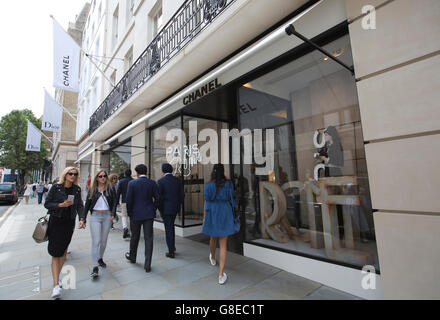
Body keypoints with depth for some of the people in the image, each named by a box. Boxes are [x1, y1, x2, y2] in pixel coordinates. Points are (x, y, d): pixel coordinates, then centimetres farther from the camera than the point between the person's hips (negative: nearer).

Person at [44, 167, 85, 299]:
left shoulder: (77, 189, 1)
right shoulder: (56, 188, -6)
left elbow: (80, 205, 0)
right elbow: (47, 203, -3)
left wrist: (82, 219, -13)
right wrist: (61, 205, -20)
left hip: (69, 223, 3)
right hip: (56, 222, -3)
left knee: (63, 250, 11)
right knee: (55, 253, -5)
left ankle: (57, 277, 31)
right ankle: (56, 285, -2)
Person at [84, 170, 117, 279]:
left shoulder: (110, 189, 3)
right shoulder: (92, 189, 5)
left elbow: (114, 201, 2)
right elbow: (87, 204, 8)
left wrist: (113, 214, -9)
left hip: (107, 216, 1)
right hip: (95, 216, -1)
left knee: (104, 240, 11)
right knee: (96, 241, -8)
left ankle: (100, 258, 34)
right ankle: (95, 267, -4)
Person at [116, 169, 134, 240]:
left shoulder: (121, 181, -1)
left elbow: (118, 192, -2)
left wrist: (117, 202, 5)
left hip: (124, 202, -1)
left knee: (124, 216, 12)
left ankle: (125, 228, -13)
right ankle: (128, 233, 17)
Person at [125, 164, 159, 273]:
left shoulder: (132, 183, -8)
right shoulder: (153, 183, -3)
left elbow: (128, 200, -8)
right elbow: (157, 199, -4)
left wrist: (129, 213, 4)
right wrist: (153, 210, 8)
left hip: (136, 214, 0)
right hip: (149, 215, 1)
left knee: (135, 236, 19)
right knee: (148, 238, 5)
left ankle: (132, 257, 42)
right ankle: (147, 265, 7)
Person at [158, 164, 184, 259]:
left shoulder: (160, 181, -12)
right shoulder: (178, 180, 0)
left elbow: (159, 197, -13)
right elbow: (182, 195, 1)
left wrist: (160, 209, 0)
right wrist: (178, 204, 13)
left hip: (166, 208, -4)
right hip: (175, 208, 5)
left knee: (168, 229, 5)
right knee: (171, 226, 24)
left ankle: (171, 252, 14)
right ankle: (172, 246, 31)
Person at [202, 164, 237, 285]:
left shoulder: (208, 185, -10)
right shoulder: (229, 184, -5)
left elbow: (207, 203, -8)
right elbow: (231, 200, 3)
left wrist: (204, 219, 2)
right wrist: (231, 215, 18)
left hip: (213, 215, 0)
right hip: (225, 215, 0)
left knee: (213, 238, 25)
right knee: (223, 244, 3)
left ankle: (212, 258, 51)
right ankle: (221, 274, 2)